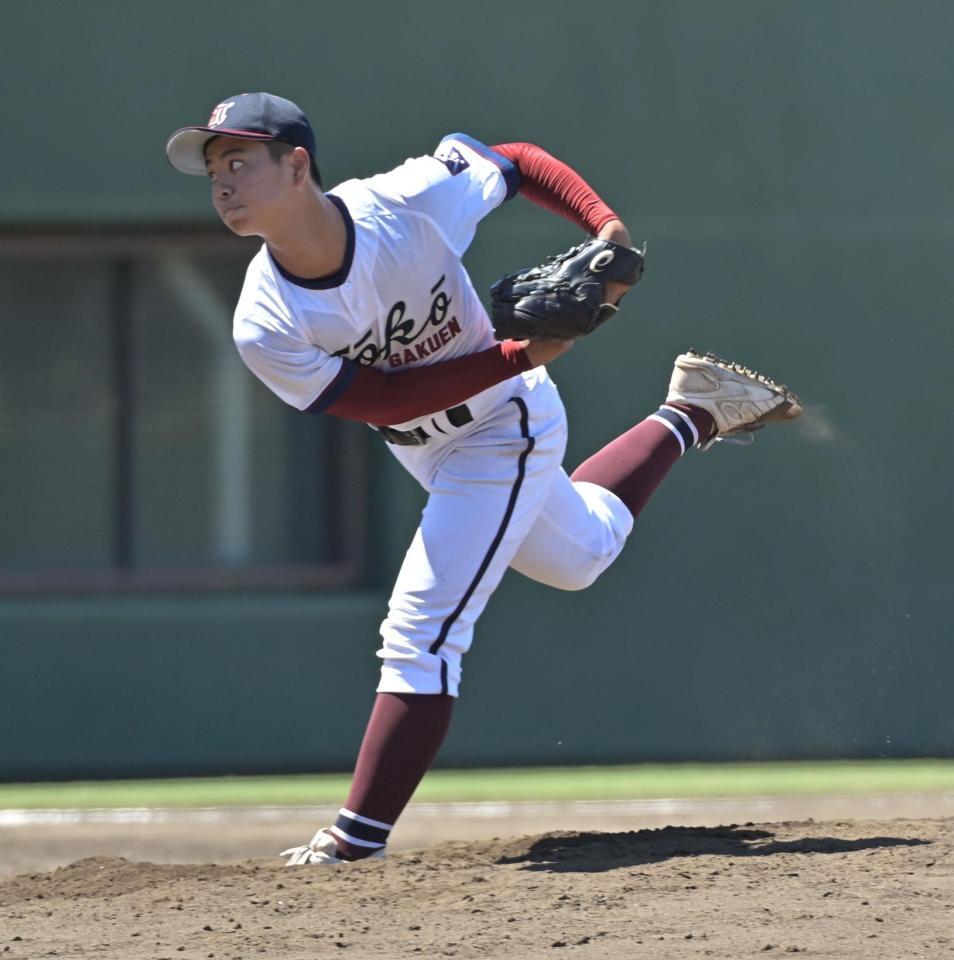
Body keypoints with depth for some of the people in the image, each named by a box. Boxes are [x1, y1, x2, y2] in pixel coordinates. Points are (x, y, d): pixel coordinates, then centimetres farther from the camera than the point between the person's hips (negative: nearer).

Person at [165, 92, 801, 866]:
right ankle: (690, 414, 47)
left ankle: (358, 842, -7)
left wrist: (606, 226, -28)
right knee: (581, 555, 28)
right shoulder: (265, 330, -26)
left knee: (423, 631, -14)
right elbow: (382, 400, -24)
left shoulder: (408, 202, -31)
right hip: (429, 452, 5)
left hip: (507, 430, -5)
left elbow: (519, 161, -12)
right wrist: (519, 357, -32)